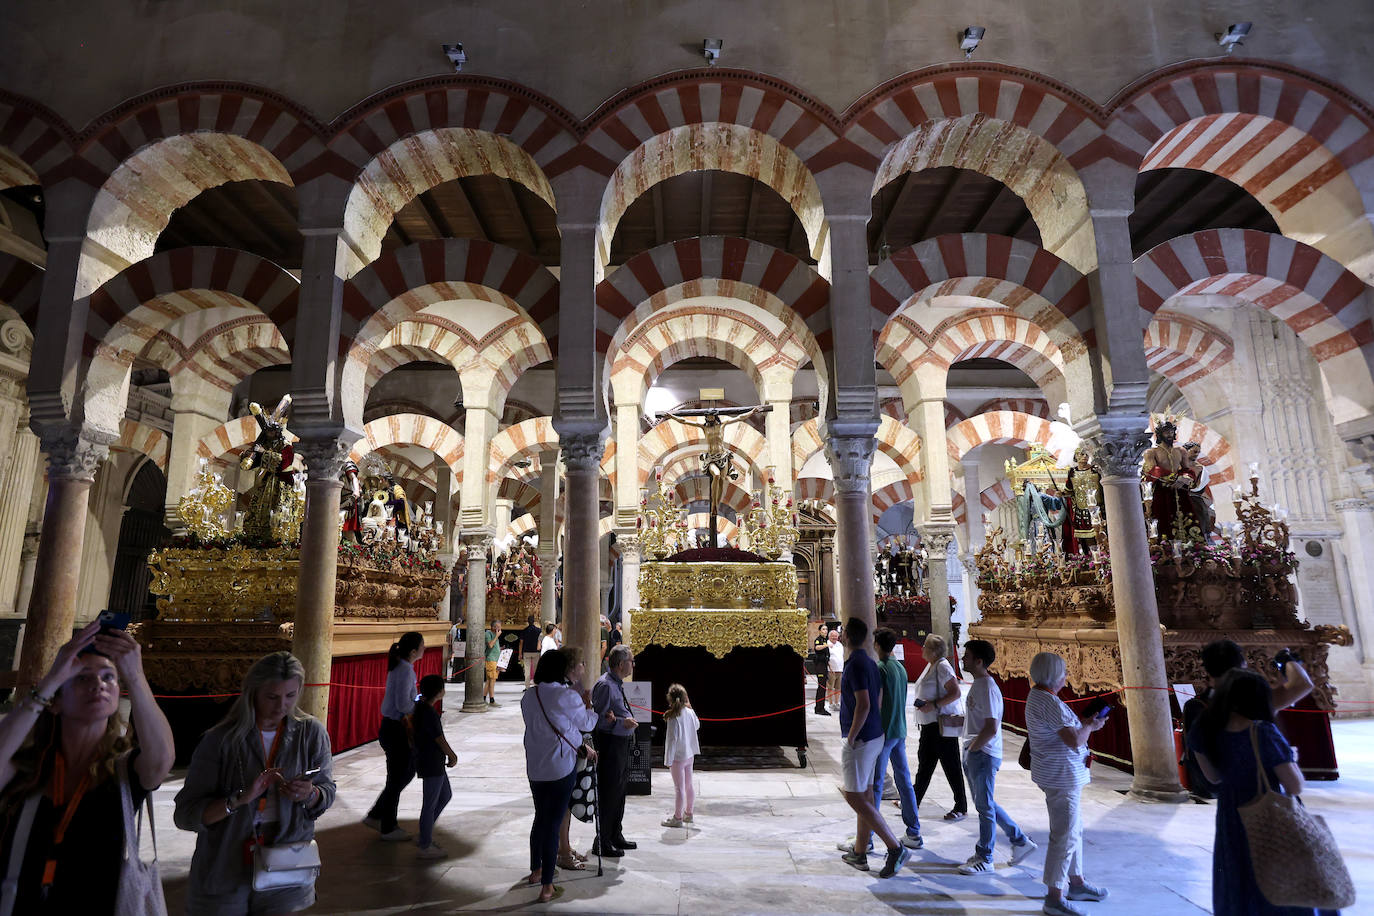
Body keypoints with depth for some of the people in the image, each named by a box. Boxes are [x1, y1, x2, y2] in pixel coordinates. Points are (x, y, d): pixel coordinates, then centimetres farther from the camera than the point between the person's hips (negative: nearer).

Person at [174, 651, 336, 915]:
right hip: (225, 875, -1)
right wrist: (242, 798, -28)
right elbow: (184, 814, -13)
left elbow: (327, 793, 1)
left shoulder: (311, 732, -6)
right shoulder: (220, 740, -13)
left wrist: (309, 795, -21)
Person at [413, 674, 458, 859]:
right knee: (430, 804, 2)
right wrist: (453, 756, -3)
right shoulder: (429, 713, -24)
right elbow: (440, 740, -18)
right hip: (431, 765, -10)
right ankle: (425, 846, 14)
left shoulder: (419, 706, 6)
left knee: (446, 795, 20)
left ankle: (426, 833, 27)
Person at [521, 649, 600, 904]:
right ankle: (547, 887, 8)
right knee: (553, 823, 2)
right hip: (561, 768, -6)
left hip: (535, 768, 6)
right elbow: (587, 724, -3)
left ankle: (535, 870, 38)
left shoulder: (528, 696, 0)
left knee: (540, 818, 22)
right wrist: (587, 705, 18)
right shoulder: (568, 696, -17)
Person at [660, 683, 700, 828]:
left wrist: (669, 760, -13)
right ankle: (688, 814, 31)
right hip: (690, 755, 7)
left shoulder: (673, 717, -21)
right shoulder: (690, 712, -2)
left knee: (679, 789, 2)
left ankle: (678, 818, 11)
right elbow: (697, 725, 18)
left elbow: (672, 740, -20)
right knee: (688, 786, 18)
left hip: (678, 757, -7)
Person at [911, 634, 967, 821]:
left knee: (951, 767, 0)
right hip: (930, 724, 10)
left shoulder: (942, 666, -16)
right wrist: (922, 703, 12)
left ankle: (961, 807, 11)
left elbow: (955, 693, -23)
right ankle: (914, 802, 25)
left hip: (943, 724, -10)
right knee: (924, 765, 16)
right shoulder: (931, 665, 13)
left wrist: (933, 705, -25)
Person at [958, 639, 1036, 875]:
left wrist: (971, 749, -16)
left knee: (985, 807, 3)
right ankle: (1020, 840, 32)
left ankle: (984, 860, 15)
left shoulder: (987, 688, -21)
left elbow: (991, 729, -24)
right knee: (986, 804, 19)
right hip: (973, 753, 10)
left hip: (983, 755, -10)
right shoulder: (978, 684, 10)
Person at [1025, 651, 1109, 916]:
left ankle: (1076, 883, 38)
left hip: (1063, 775, 11)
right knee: (1064, 836, -4)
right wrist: (1090, 727, -8)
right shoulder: (1050, 702, -24)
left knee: (1074, 829, 23)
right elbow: (1074, 741, -26)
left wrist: (1084, 722, 11)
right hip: (1061, 777, -11)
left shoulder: (1038, 696, 10)